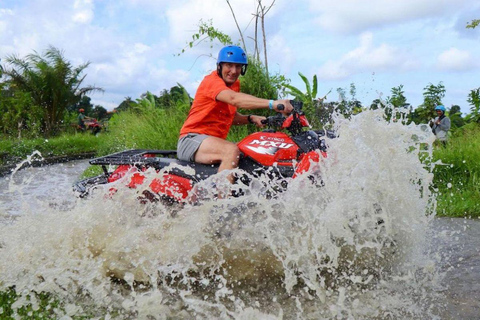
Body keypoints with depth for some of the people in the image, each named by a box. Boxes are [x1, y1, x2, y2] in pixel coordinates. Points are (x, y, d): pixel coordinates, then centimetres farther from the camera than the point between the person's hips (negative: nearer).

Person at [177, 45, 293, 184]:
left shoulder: (235, 84, 16)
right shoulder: (212, 80, -12)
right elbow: (234, 99, -32)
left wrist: (251, 118, -1)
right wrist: (272, 104, -42)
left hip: (216, 140, 9)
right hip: (192, 139, -9)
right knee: (232, 150, -34)